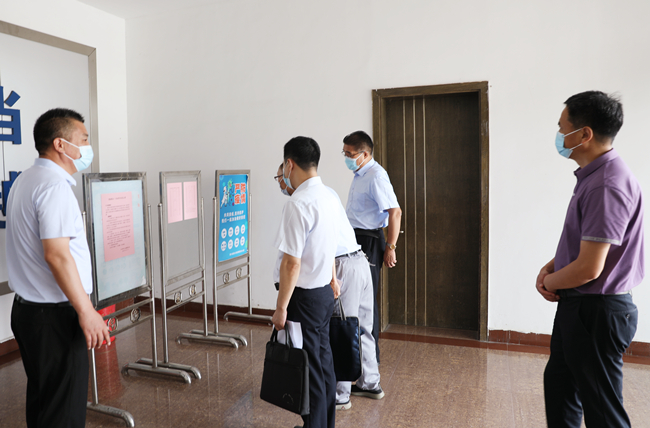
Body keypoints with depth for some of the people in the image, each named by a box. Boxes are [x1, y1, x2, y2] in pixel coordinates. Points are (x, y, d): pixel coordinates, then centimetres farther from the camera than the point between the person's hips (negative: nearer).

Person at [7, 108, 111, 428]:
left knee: (41, 397, 21)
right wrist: (86, 311, -21)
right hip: (54, 316, -10)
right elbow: (57, 255, -26)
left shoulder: (24, 181, 13)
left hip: (27, 308, 10)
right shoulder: (54, 185, -18)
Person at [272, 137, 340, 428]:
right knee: (324, 361, 20)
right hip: (325, 291, 9)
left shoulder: (298, 204, -22)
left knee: (310, 369, 6)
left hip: (305, 295, -9)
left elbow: (292, 263, -23)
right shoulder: (327, 196, 4)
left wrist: (281, 307, -15)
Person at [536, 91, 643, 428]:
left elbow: (589, 268, -28)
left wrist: (549, 282, -9)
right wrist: (549, 267, 2)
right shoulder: (592, 176, 8)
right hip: (577, 305, 10)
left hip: (597, 312, -10)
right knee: (558, 383, 23)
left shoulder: (606, 186, -25)